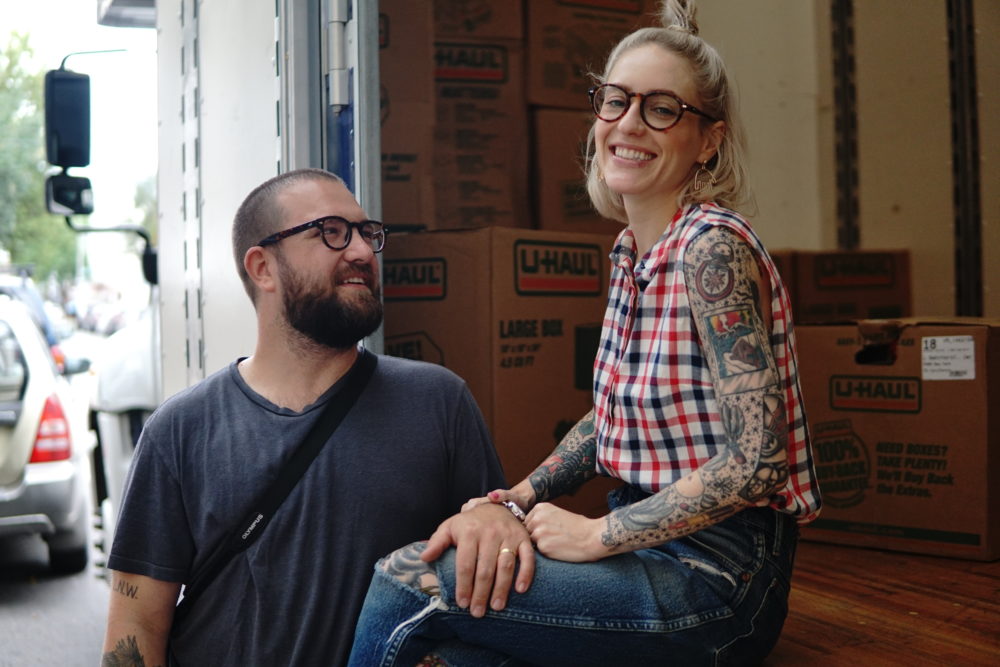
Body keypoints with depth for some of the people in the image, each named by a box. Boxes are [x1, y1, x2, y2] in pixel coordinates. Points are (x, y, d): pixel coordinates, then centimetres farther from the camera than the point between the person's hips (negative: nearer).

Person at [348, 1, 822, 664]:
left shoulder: (712, 246, -17)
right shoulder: (632, 251, 10)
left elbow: (757, 460, -22)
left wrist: (598, 535, -17)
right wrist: (519, 499, 3)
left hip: (715, 571, -7)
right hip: (651, 546, 7)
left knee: (406, 585, -14)